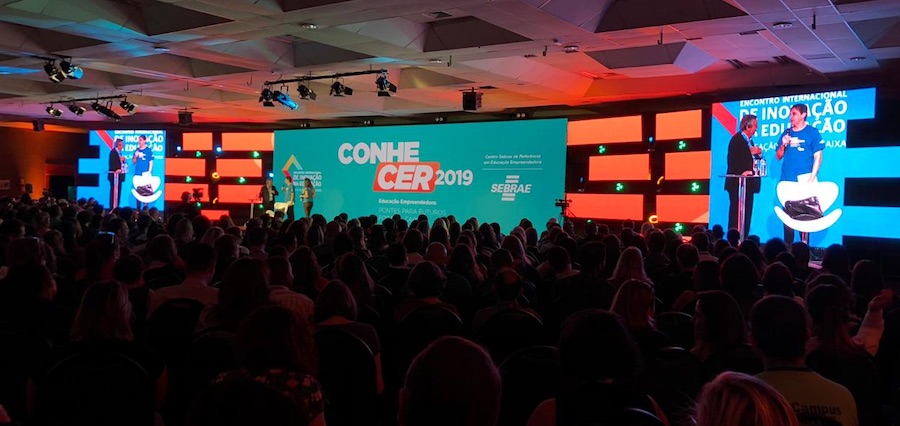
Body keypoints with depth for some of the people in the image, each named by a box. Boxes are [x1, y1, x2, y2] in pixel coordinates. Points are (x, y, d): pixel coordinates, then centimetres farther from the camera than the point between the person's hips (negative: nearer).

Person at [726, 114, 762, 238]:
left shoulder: (749, 140, 16)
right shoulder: (736, 140, -11)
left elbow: (750, 159, 18)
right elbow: (733, 161, -18)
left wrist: (759, 152, 1)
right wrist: (742, 172, -25)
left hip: (747, 183, 9)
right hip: (738, 183, -9)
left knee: (746, 214, 9)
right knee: (737, 214, -6)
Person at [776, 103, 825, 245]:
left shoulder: (812, 132, -1)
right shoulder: (787, 133, 12)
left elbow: (818, 156, -5)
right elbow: (778, 156, 15)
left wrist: (812, 178, -12)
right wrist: (783, 145, -5)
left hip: (804, 179, -5)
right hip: (787, 179, 5)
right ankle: (787, 244, 14)